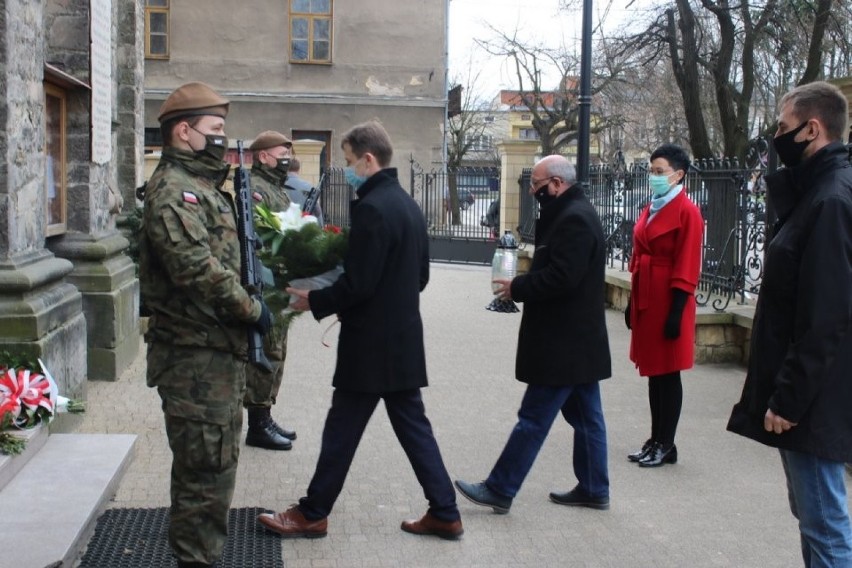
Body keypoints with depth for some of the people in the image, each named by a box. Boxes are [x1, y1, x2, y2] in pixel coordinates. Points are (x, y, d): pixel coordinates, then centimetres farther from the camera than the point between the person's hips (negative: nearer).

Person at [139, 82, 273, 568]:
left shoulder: (205, 188, 18)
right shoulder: (173, 190, -15)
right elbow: (198, 269, -26)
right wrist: (252, 309, -15)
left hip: (221, 351, 11)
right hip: (197, 358, -11)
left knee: (216, 467, 19)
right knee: (206, 471, -4)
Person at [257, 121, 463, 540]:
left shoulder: (371, 207, -18)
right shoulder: (408, 204, 11)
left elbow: (358, 283, -21)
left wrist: (315, 301, -7)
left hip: (371, 344, -9)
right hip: (404, 338, 9)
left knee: (341, 430, 3)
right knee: (413, 426, 14)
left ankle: (312, 515, 16)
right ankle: (445, 514, 18)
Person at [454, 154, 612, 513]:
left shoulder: (574, 219, -18)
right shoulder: (573, 213, 14)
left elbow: (561, 278, -26)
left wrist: (518, 288, -14)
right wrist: (522, 286, 4)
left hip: (564, 344, -11)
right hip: (578, 339, 11)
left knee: (534, 418, -4)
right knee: (585, 416, 14)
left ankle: (499, 490, 2)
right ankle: (594, 490, 22)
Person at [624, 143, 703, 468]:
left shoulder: (686, 211, -12)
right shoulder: (650, 209, 12)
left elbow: (686, 268, -15)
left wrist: (676, 312, -17)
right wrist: (633, 302, 15)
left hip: (668, 302, -8)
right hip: (645, 299, 8)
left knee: (667, 373, 1)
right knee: (652, 372, 13)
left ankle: (666, 446, 12)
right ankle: (655, 440, 23)